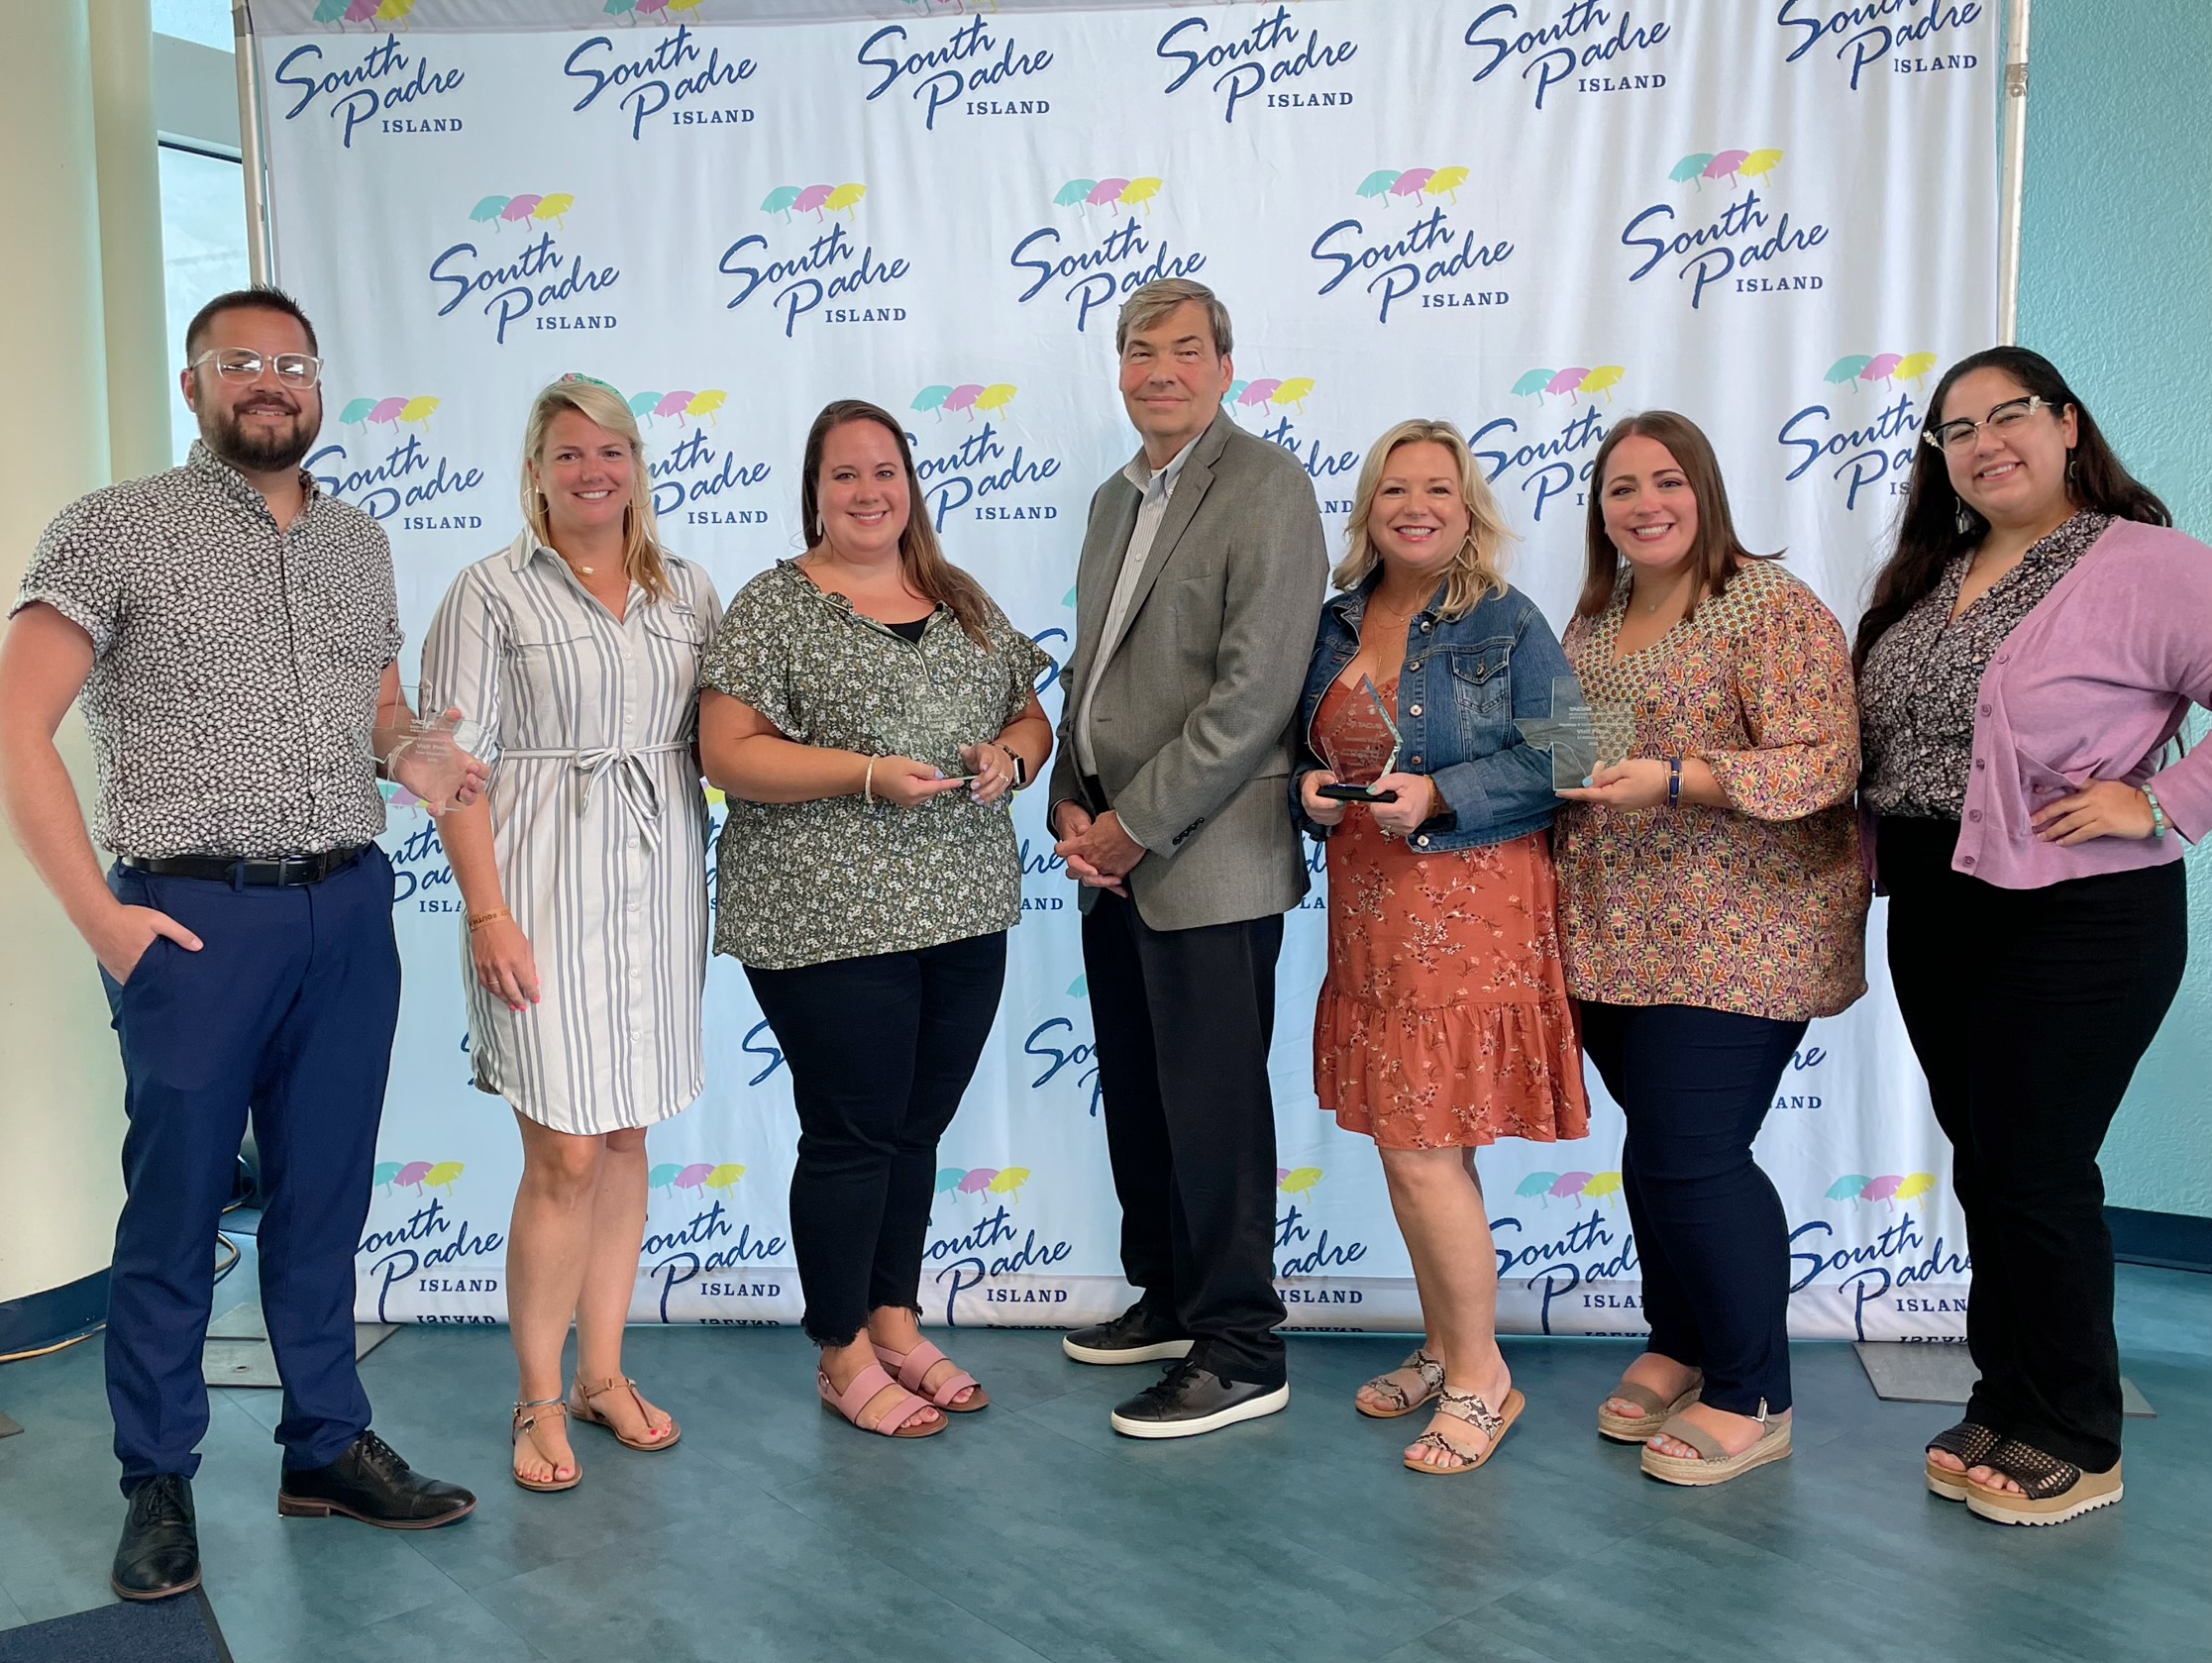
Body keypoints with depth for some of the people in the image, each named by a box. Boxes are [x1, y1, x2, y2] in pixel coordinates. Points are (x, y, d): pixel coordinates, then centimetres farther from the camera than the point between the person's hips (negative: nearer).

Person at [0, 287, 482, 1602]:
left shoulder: (360, 544, 14)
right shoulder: (119, 529, -2)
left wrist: (413, 760, -2)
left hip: (350, 913, 4)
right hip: (196, 919, -4)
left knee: (324, 1197, 12)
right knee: (176, 1210, 5)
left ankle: (329, 1447, 26)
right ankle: (160, 1485, 20)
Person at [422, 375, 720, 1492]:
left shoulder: (689, 592, 10)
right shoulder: (491, 592, -3)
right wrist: (487, 912, -14)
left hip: (660, 886, 4)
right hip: (545, 888, -4)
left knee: (625, 1142, 12)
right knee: (564, 1157, -4)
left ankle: (603, 1371, 26)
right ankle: (539, 1400, 13)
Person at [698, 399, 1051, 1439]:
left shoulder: (963, 603, 13)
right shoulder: (773, 607, -4)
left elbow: (1031, 718, 17)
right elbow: (729, 756, -11)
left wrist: (1009, 756, -6)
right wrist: (869, 776, -21)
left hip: (963, 913, 6)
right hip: (830, 921, -5)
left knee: (918, 1128, 15)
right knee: (850, 1135, 3)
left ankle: (897, 1323, 31)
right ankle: (844, 1356, 19)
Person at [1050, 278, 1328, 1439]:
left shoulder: (1265, 487, -9)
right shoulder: (1117, 497, 17)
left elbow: (1254, 690, -18)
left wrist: (1135, 825, -15)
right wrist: (1072, 806, 4)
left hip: (1208, 860, -8)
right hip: (1114, 858, 8)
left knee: (1212, 1103, -1)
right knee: (1137, 1094, 16)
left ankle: (1239, 1352, 13)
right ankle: (1168, 1298, 33)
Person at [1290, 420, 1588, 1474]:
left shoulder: (1509, 625, -4)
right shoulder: (1335, 625, 11)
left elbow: (1555, 764, -9)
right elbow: (1308, 749, 19)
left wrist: (1437, 796, -19)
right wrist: (1311, 787, -3)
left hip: (1470, 910, -6)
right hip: (1368, 910, 6)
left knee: (1426, 1153, -6)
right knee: (1403, 1145, 12)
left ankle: (1481, 1378, 13)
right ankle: (1444, 1349, 29)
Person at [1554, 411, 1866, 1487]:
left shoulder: (1773, 609, -9)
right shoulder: (1593, 618, 14)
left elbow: (1823, 766, -17)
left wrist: (1675, 780, -27)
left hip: (1735, 938, -7)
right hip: (1619, 938, 7)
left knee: (1691, 1158, -7)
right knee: (1654, 1147, 13)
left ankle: (1751, 1398, 11)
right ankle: (1679, 1348, 32)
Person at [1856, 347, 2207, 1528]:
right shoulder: (1926, 578, 13)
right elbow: (1876, 734, 19)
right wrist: (1872, 848, 7)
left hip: (2077, 916, -7)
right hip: (1933, 916, 7)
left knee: (2034, 1170, -1)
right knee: (1983, 1164, 14)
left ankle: (2072, 1444, 16)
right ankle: (2009, 1405, 28)